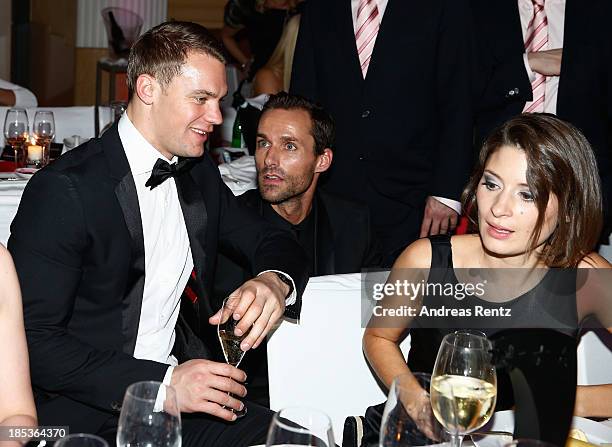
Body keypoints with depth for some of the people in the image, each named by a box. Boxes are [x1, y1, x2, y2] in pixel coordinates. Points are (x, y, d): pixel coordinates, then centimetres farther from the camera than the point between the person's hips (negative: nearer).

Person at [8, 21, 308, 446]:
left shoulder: (199, 172, 8)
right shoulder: (63, 189, -14)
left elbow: (275, 242, 14)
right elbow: (32, 340, -16)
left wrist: (275, 281, -11)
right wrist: (162, 383, -24)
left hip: (182, 394, 6)